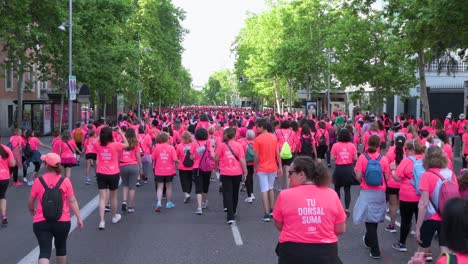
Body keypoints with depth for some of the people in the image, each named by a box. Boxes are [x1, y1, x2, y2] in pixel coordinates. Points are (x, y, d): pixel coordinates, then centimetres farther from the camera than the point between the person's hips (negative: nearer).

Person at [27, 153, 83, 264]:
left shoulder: (38, 181, -5)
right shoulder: (65, 181, -5)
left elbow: (30, 202, 4)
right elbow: (72, 201, -6)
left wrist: (32, 210, 25)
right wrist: (79, 217, -1)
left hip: (41, 222, -1)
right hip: (62, 221, 1)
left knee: (44, 251, -4)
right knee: (61, 247, 23)